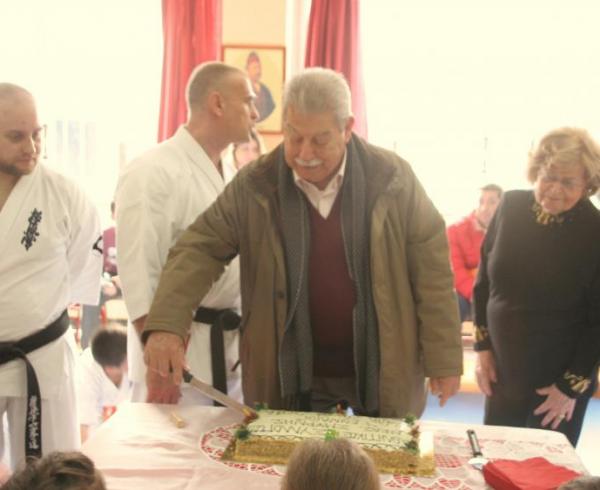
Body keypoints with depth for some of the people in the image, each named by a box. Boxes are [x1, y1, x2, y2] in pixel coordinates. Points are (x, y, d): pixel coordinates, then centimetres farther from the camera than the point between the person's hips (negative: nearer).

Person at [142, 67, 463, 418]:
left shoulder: (393, 178, -9)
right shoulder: (255, 185, -7)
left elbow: (431, 269, -5)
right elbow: (200, 249, -8)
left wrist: (444, 359, -5)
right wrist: (166, 325, -23)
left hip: (383, 373, 0)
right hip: (293, 373, 0)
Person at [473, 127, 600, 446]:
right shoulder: (511, 207, -5)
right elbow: (484, 281, 5)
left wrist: (572, 384, -8)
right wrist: (482, 346, 4)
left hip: (557, 380, -3)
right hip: (502, 370, 4)